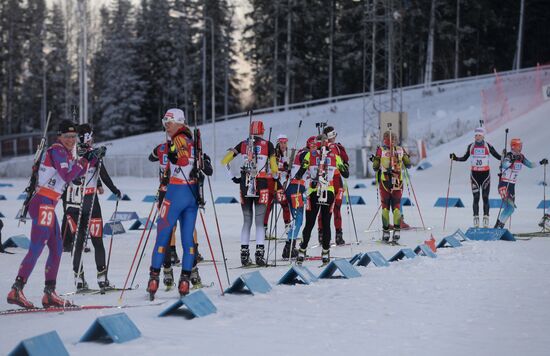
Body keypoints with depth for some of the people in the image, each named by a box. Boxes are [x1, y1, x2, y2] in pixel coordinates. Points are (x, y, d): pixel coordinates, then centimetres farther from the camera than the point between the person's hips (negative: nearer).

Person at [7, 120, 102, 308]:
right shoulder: (57, 150, -10)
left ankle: (49, 294, 12)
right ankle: (16, 291, -15)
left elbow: (77, 172, 24)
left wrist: (94, 157, 15)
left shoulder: (65, 152, 18)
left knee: (57, 248, 11)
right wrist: (84, 160, -12)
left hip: (47, 206, 10)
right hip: (43, 204, -10)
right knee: (36, 248, -13)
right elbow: (67, 176, -19)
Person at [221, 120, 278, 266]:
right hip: (261, 185, -2)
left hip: (244, 184, 2)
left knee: (247, 221, 10)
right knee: (260, 222, 1)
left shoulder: (243, 144, 7)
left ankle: (244, 253, 7)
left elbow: (224, 161, 3)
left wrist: (233, 177, 10)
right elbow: (274, 169, -4)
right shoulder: (267, 145, 0)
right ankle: (259, 252, -8)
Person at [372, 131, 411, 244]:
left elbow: (375, 167, -2)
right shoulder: (400, 150, 1)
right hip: (398, 182, 1)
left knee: (385, 206, 8)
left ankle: (386, 232, 5)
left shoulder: (380, 150, -3)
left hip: (384, 181, -1)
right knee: (396, 206, 7)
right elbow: (408, 164, 5)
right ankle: (397, 230, -7)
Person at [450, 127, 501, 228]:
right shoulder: (471, 146, 4)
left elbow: (497, 156, 3)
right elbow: (464, 158, 14)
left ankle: (486, 219, 1)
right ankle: (476, 220, -1)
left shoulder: (488, 146, -1)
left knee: (485, 197, -2)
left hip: (485, 174, -1)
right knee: (476, 197, -2)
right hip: (474, 174, 1)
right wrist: (455, 158, -1)